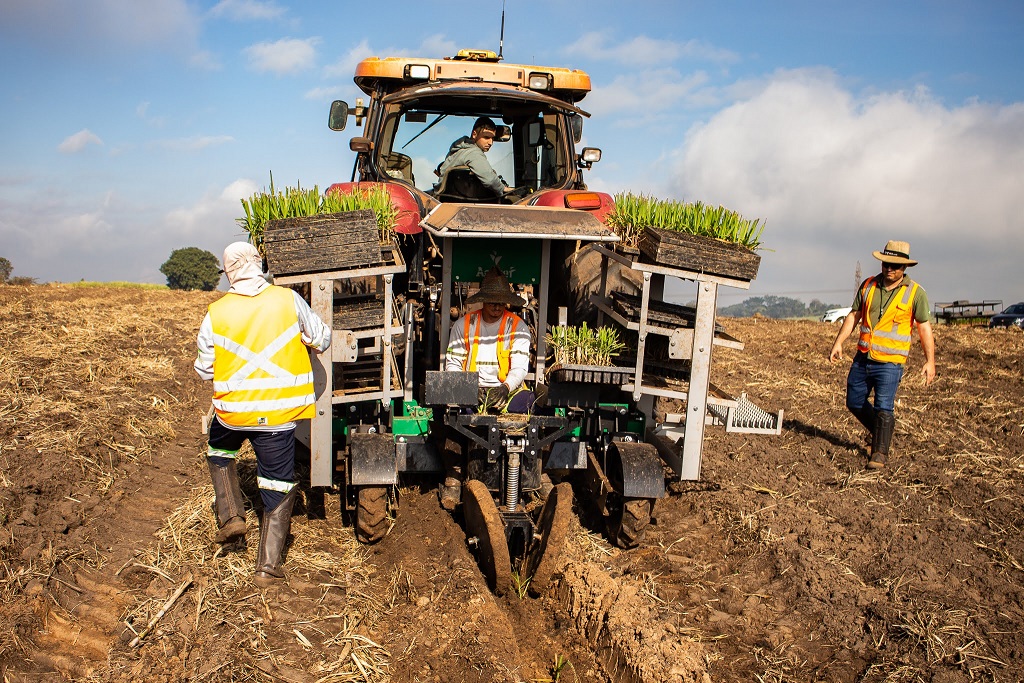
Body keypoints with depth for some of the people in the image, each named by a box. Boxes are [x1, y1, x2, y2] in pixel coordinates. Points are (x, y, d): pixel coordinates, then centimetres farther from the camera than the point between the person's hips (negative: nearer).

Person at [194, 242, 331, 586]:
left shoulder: (216, 313, -5)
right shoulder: (288, 300, -8)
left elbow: (205, 369, 5)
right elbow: (322, 340, 2)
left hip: (232, 411, 1)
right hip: (279, 414, -1)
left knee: (219, 450, 35)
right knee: (278, 490, 11)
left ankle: (230, 516, 25)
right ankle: (267, 566, 14)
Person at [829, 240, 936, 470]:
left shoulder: (915, 292, -4)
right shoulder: (868, 285, 5)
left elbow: (925, 327, -4)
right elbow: (854, 315, 10)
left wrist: (930, 361, -9)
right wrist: (838, 343, 2)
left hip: (890, 362, -5)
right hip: (862, 357, 5)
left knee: (883, 408, -10)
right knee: (855, 402, 12)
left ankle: (879, 453, 1)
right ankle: (883, 430, 35)